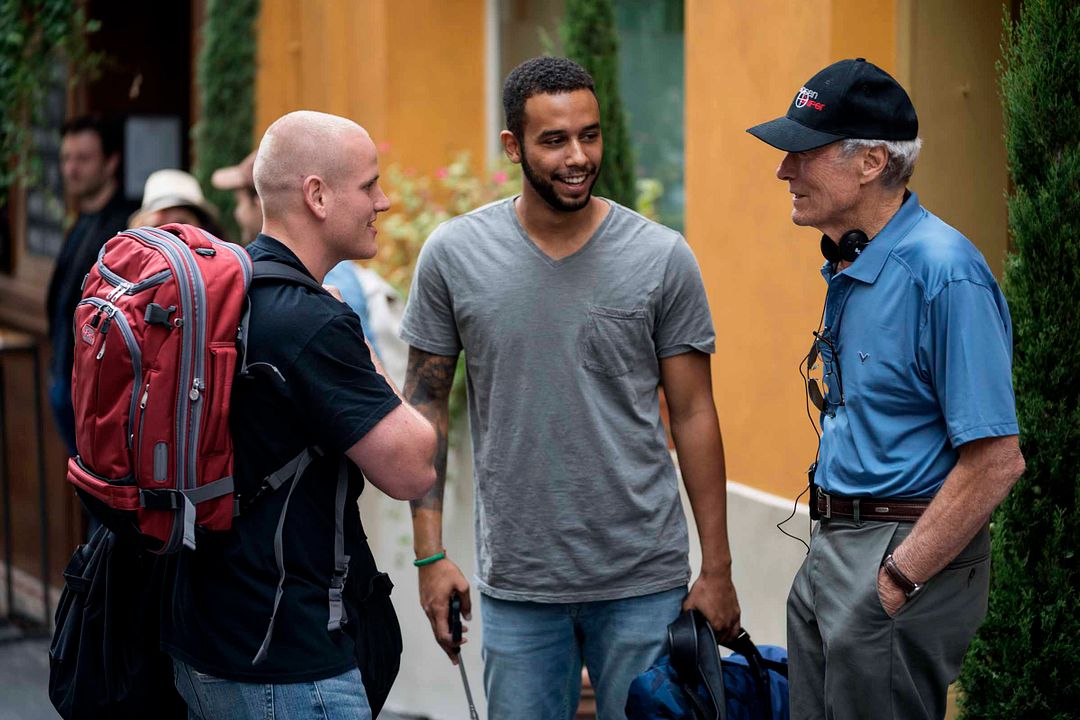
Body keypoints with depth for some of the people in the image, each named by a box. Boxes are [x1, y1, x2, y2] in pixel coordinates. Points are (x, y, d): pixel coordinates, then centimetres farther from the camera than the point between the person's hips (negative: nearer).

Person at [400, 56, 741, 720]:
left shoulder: (663, 259, -3)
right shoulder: (453, 255, -2)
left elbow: (693, 415, 1)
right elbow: (426, 407, 4)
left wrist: (718, 571, 0)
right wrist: (430, 554, -2)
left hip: (645, 581, 0)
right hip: (517, 583, 1)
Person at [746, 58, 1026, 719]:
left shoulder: (944, 275, -19)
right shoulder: (851, 269, 12)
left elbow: (995, 460, -22)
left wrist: (900, 579, -20)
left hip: (907, 552, -9)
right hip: (831, 553, 9)